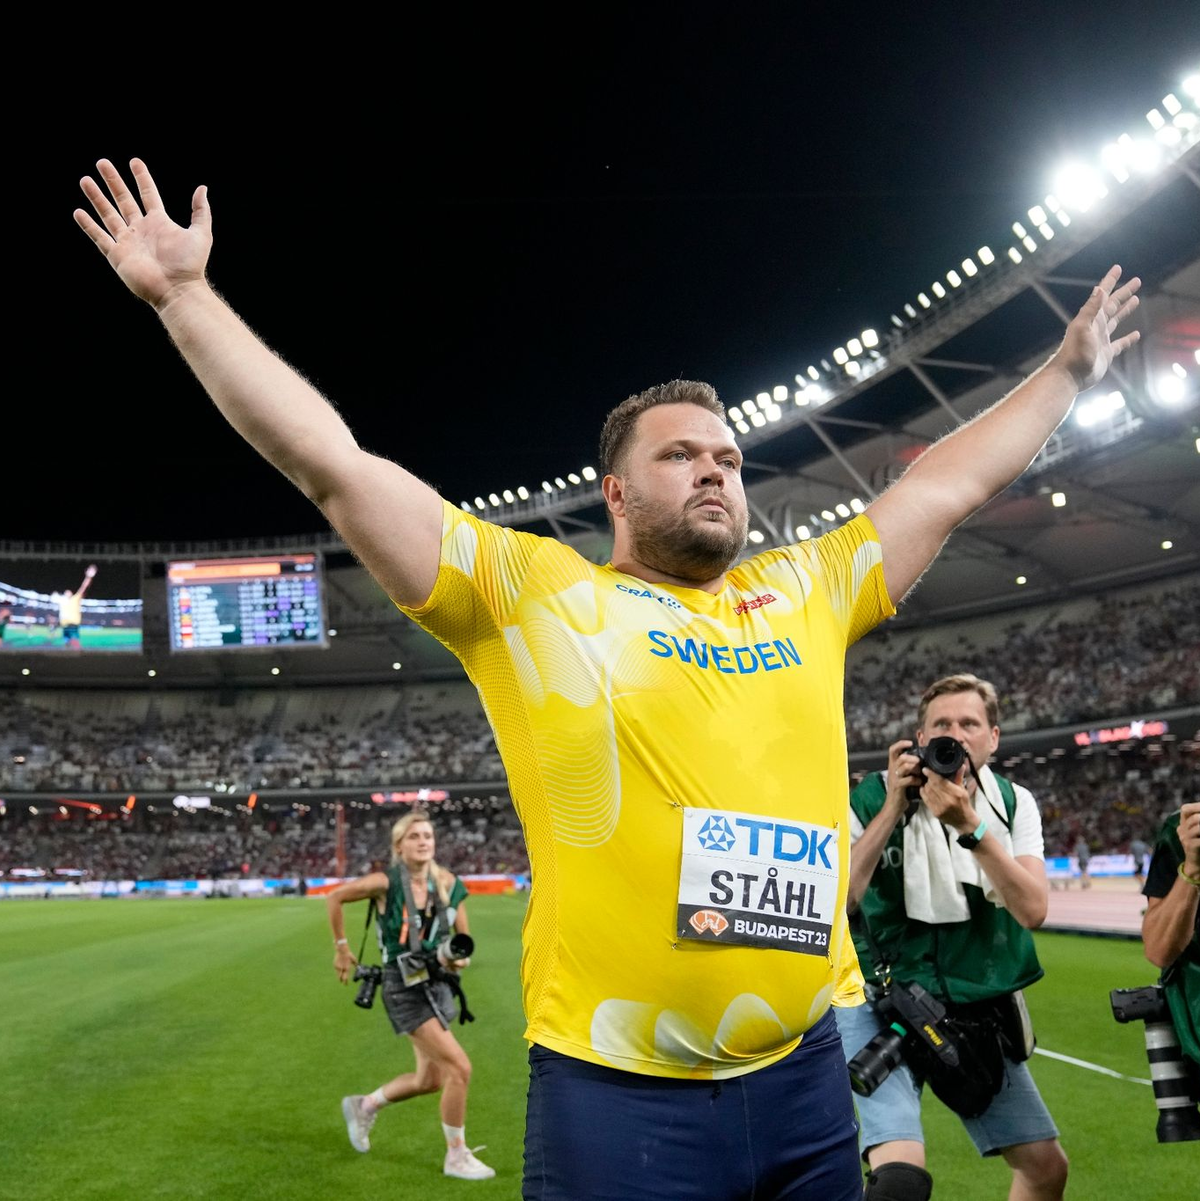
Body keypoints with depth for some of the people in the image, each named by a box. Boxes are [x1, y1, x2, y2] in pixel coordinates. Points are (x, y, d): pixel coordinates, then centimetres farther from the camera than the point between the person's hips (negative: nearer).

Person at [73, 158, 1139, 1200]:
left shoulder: (804, 592, 12)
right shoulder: (535, 592, -1)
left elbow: (949, 486, 22)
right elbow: (332, 464, -4)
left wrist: (1068, 372, 30)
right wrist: (184, 293, -3)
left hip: (806, 1074, 5)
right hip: (617, 1090, -4)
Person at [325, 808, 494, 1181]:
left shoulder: (449, 885, 1)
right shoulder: (386, 883, -14)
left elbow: (464, 940, 9)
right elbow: (334, 898, -3)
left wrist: (460, 958, -12)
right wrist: (341, 947, 0)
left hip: (437, 984, 7)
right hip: (404, 987, -7)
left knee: (430, 1079, 15)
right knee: (460, 1068, -13)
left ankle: (364, 1106, 41)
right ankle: (456, 1156, 4)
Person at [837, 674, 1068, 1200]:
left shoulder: (1014, 805, -1)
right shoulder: (872, 798, -11)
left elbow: (1033, 911, -16)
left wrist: (970, 825, -26)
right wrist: (893, 808, -24)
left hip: (977, 1006, 5)